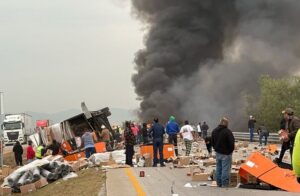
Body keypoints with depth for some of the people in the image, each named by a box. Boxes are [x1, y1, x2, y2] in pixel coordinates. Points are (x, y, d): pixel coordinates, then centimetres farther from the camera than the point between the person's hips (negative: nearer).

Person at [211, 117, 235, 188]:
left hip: (218, 153, 7)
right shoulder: (227, 131, -17)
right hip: (226, 153, -7)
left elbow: (212, 142, 14)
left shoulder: (214, 131, 7)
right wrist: (231, 150, -3)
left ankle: (219, 183, 19)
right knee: (225, 169, -3)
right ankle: (225, 184, -3)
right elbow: (231, 143, -18)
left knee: (218, 168, 14)